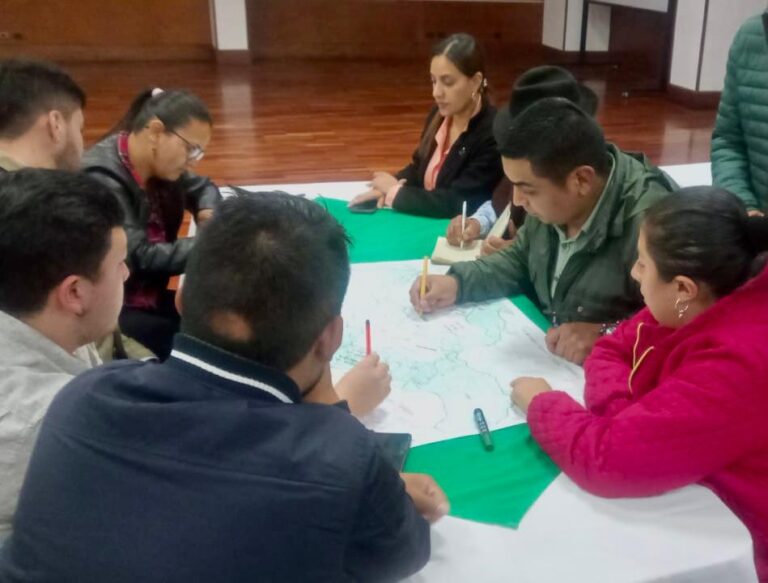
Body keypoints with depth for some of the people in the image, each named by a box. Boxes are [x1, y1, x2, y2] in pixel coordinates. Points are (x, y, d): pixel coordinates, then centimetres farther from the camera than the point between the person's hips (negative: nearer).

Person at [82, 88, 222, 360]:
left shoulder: (159, 163, 3)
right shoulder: (102, 178, -22)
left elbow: (203, 187, 21)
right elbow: (137, 257, -27)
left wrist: (208, 213, -2)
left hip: (149, 298, 8)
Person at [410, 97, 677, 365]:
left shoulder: (651, 222, -27)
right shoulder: (554, 202, -1)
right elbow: (520, 262, 15)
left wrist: (605, 335, -30)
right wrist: (456, 282, 2)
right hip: (546, 361, 6)